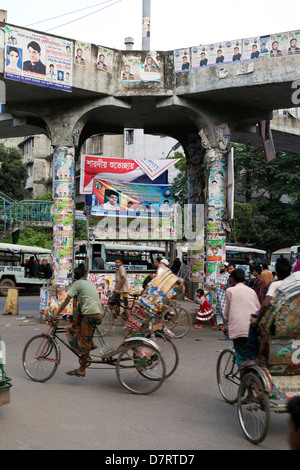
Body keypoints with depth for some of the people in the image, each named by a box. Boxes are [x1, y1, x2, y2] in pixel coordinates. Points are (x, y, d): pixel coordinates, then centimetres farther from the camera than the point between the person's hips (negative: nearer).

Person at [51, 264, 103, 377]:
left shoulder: (77, 284, 1)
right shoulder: (89, 282, 23)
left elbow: (67, 300, -5)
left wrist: (56, 314, -4)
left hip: (90, 314, -7)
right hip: (98, 313, 7)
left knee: (84, 343, -2)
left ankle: (81, 370, 1)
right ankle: (91, 344, 13)